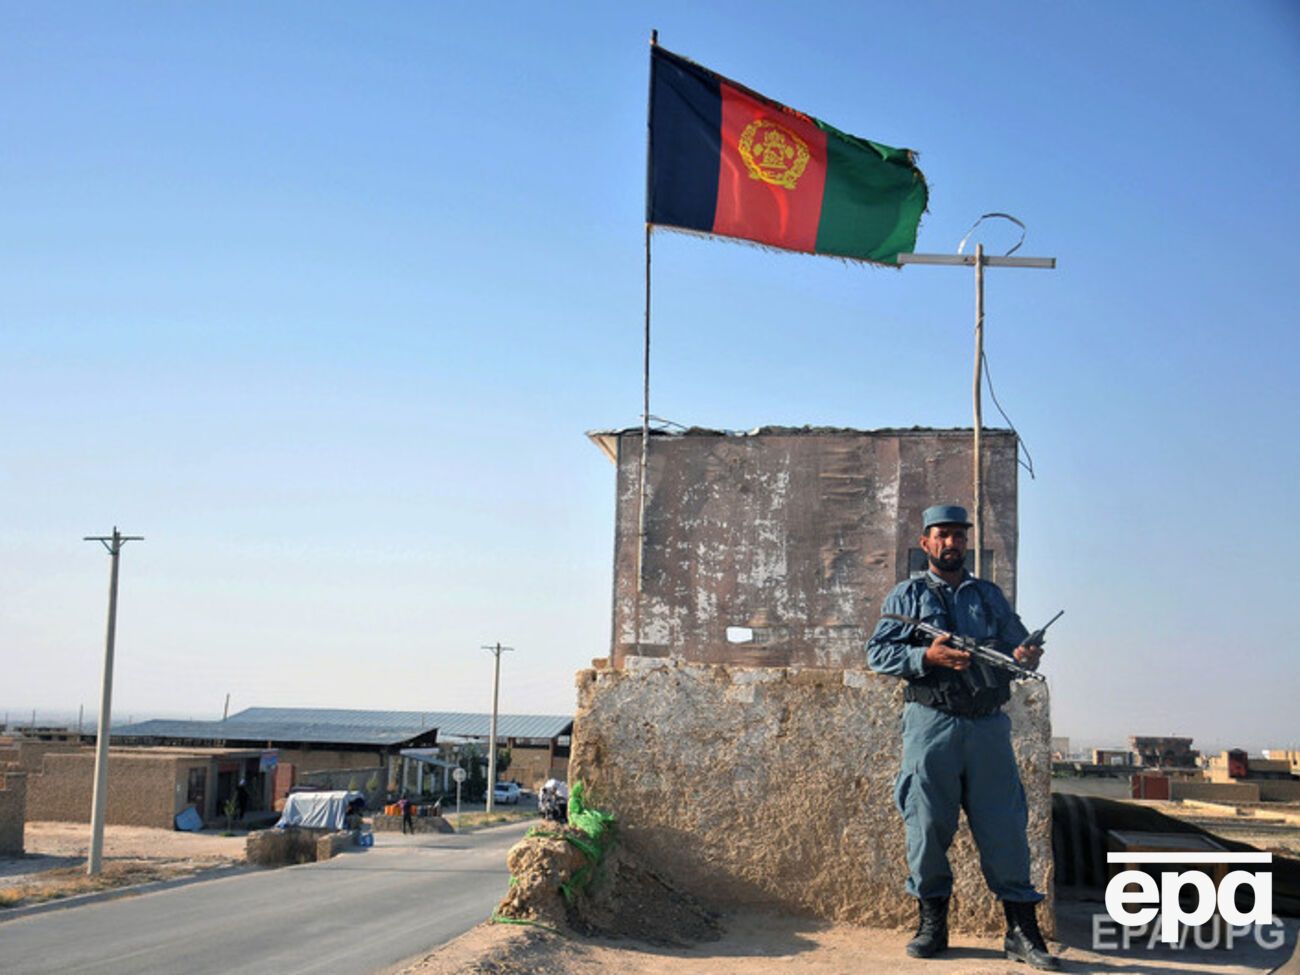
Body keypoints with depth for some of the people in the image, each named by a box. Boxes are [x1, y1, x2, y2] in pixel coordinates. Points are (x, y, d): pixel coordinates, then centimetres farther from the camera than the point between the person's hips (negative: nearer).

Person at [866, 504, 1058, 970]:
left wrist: (1027, 655, -7)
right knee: (928, 825, 0)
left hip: (988, 726, 2)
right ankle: (932, 922, 13)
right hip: (931, 724, -2)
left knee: (1005, 825, -1)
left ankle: (1022, 930, 5)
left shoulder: (990, 595, 19)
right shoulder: (907, 595, 9)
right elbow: (877, 652, 1)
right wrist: (926, 657, -15)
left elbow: (1017, 642, 18)